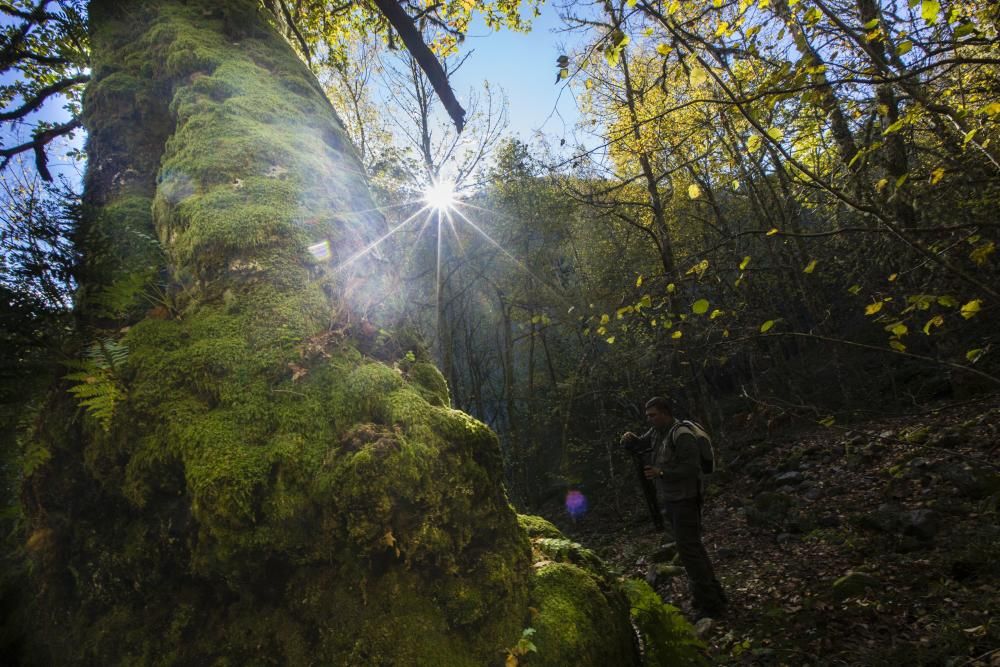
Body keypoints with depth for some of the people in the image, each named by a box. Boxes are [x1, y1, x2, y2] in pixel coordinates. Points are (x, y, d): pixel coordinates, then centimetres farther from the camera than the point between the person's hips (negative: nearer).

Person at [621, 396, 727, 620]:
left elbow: (692, 467, -23)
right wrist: (630, 438, -3)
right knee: (692, 548, 17)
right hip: (669, 501, 10)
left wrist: (661, 473, -26)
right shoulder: (656, 432, 8)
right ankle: (714, 595, 30)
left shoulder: (681, 435, -19)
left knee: (689, 550, -7)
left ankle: (710, 605, 3)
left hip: (684, 501, -9)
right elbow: (640, 444, 20)